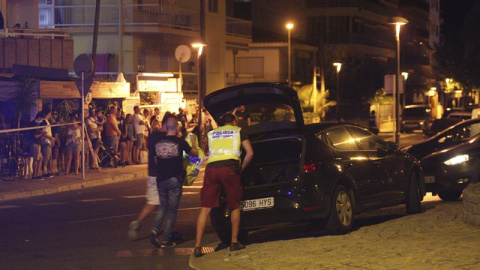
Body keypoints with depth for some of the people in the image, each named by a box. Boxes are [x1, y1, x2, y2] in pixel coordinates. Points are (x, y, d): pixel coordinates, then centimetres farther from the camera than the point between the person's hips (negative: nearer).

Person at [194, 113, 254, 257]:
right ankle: (234, 242, 17)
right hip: (230, 167, -2)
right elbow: (250, 153, 9)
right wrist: (241, 168, 20)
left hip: (211, 168, 2)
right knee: (235, 206, 14)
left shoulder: (211, 133, 27)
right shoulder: (238, 131, 18)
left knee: (205, 208, 1)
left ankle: (198, 246, -4)